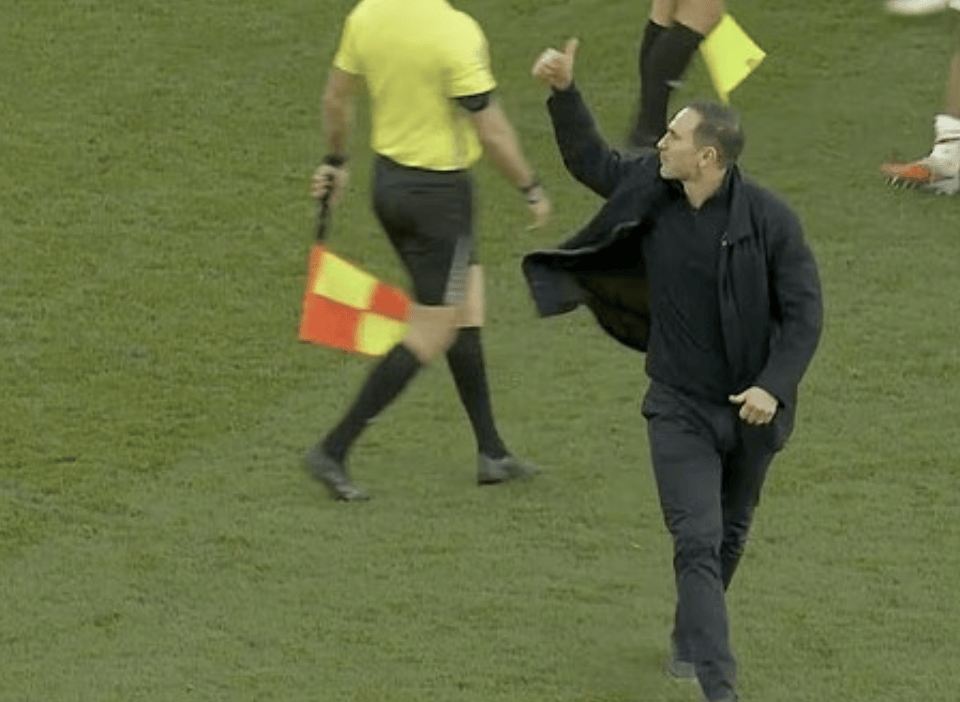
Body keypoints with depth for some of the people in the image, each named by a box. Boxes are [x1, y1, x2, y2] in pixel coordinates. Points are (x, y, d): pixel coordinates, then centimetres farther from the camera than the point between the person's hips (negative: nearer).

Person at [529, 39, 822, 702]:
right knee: (697, 542, -12)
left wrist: (774, 386, -22)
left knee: (729, 537, 19)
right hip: (680, 405, 1)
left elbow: (805, 310, -12)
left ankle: (690, 642, 44)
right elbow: (591, 160, 14)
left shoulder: (769, 218, -17)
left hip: (751, 406, -1)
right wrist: (564, 92, 3)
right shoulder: (650, 188, -6)